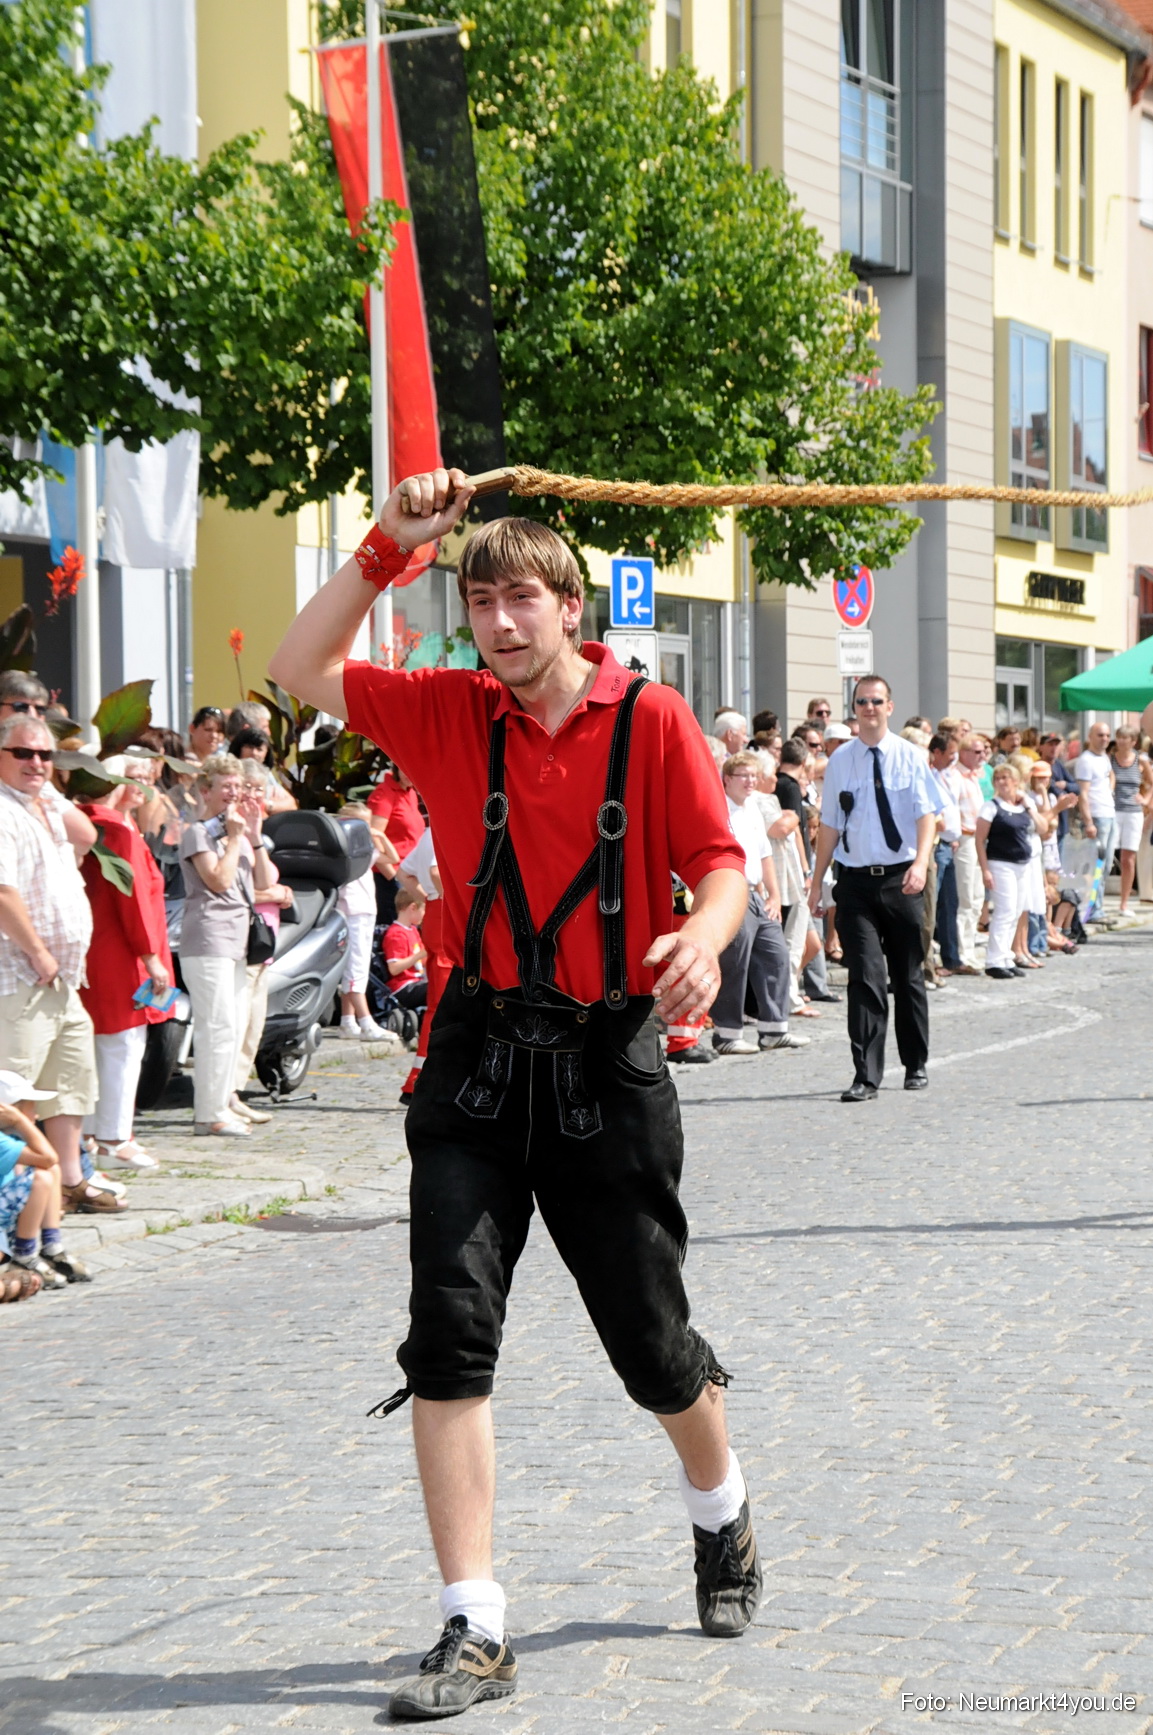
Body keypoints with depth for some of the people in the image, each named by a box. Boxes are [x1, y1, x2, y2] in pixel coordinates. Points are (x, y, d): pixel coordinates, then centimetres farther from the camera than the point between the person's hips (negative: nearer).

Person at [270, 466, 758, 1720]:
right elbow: (299, 673, 4)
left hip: (609, 1065, -2)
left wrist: (704, 938, -27)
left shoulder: (652, 720, -4)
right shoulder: (448, 712, 4)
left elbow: (720, 864, -5)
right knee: (448, 1332, -9)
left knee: (651, 1342, 10)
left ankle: (720, 1513, 43)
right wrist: (385, 547, -4)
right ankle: (474, 1631, -4)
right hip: (480, 1059, 2)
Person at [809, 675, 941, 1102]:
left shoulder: (910, 757, 0)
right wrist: (816, 882, 7)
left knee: (909, 976, 12)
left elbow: (926, 814, -8)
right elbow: (830, 823, 8)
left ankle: (915, 1066, 27)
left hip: (901, 879, 0)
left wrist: (921, 863, -24)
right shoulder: (840, 760, 4)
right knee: (866, 978, -8)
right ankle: (866, 1076, -7)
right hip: (856, 879, 0)